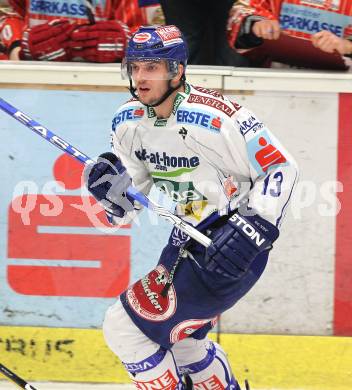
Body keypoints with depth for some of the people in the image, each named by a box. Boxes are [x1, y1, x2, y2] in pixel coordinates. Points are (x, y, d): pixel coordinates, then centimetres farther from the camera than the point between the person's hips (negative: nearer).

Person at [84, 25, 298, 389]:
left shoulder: (215, 117, -25)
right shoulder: (127, 121, -2)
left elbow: (281, 167, -16)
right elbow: (131, 194, 9)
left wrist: (254, 228, -25)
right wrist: (110, 185, -14)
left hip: (233, 249, -9)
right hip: (188, 239, 9)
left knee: (125, 327, -11)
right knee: (179, 340, 26)